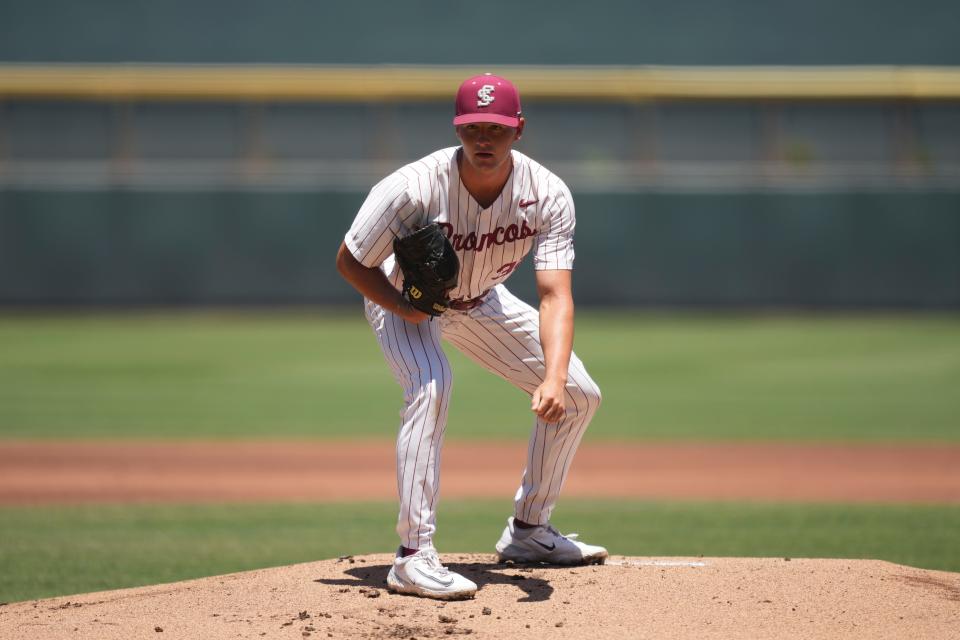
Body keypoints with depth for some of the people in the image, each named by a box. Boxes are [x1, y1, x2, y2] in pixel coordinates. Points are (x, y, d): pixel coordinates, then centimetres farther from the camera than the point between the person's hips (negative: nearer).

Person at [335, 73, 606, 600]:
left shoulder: (547, 194, -28)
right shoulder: (413, 188, -36)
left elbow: (555, 294, -36)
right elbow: (349, 261, -22)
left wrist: (553, 379, -51)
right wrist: (406, 311, -35)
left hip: (481, 301, 5)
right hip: (403, 298, -5)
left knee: (579, 396, 3)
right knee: (432, 383, -34)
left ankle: (527, 531, 22)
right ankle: (413, 557, -32)